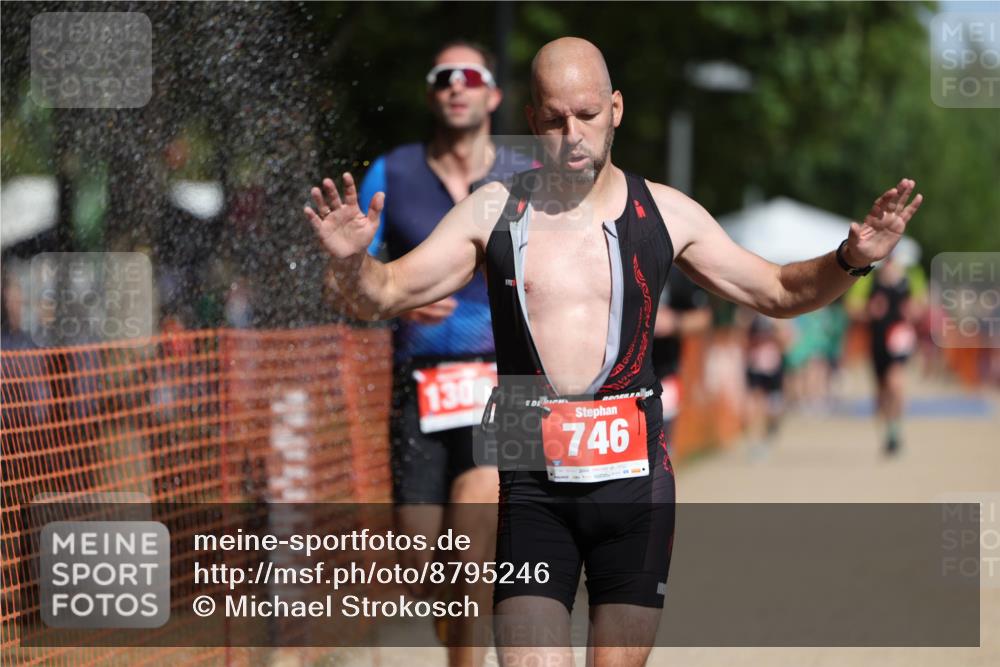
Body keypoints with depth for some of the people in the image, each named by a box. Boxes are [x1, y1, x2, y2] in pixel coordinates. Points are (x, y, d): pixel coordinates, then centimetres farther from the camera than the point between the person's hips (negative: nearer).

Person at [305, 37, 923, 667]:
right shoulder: (493, 212, 4)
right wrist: (353, 261, -19)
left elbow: (779, 292, 15)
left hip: (634, 478, 1)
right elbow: (381, 296, 4)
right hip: (533, 489, -1)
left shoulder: (665, 213, 6)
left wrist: (849, 260, -3)